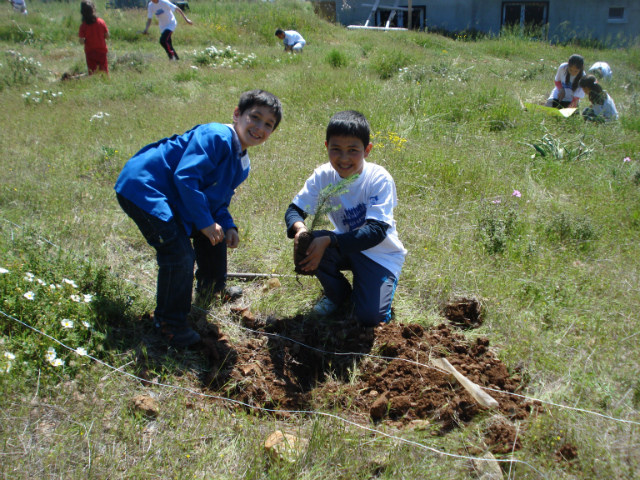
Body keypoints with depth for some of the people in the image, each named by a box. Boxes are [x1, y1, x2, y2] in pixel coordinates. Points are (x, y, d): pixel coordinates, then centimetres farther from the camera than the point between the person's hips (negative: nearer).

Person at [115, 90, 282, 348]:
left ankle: (211, 286, 44)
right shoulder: (215, 136, -23)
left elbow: (219, 199, 15)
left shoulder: (242, 165, 8)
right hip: (141, 188, -10)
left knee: (216, 233, 19)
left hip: (173, 198, 10)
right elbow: (185, 176, -30)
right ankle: (168, 322, -1)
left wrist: (228, 226, -5)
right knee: (180, 254, -19)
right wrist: (205, 221, -24)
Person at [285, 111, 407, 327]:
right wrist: (299, 228, -37)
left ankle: (387, 282, 16)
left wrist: (328, 241, -45)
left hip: (380, 254, -4)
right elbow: (294, 209, -11)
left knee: (370, 318, -20)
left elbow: (377, 231, -34)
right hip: (345, 246, 4)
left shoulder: (379, 179, -26)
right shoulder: (324, 175, -14)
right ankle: (338, 293, 3)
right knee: (308, 243, -26)